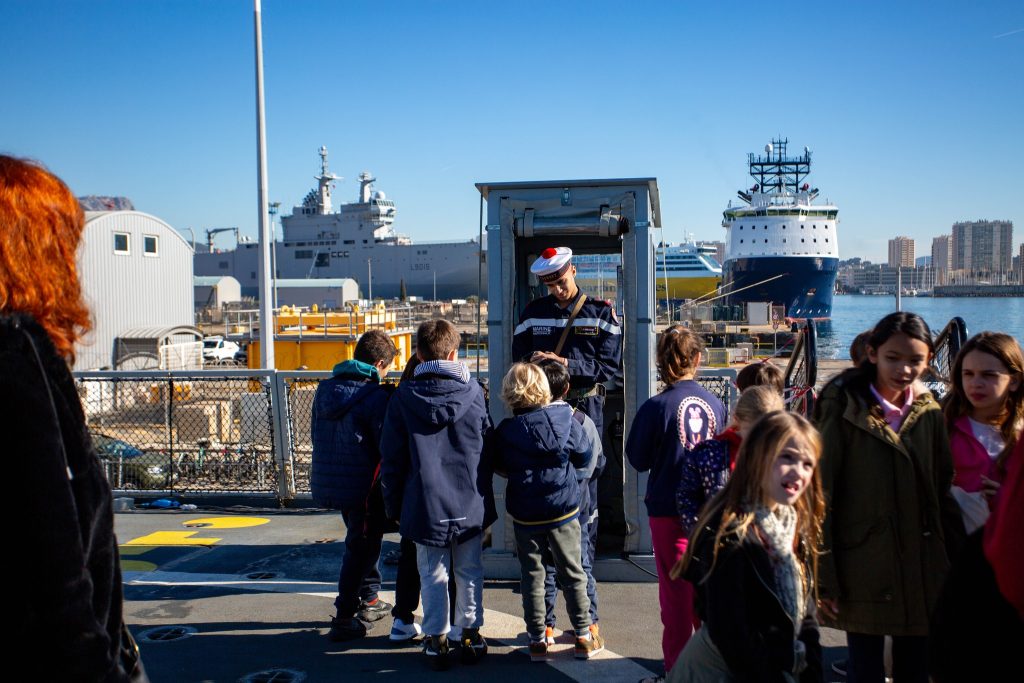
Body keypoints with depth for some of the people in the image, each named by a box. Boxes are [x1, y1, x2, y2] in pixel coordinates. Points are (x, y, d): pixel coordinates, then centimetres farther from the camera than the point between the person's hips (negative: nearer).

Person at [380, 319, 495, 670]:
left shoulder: (403, 397, -5)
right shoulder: (473, 392, -2)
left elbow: (391, 459, -1)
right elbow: (488, 449, 5)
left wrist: (393, 506, 8)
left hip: (426, 504, -1)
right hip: (471, 504, 1)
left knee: (433, 575, 10)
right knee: (469, 571, 14)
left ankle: (436, 639, 16)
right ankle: (471, 634, 21)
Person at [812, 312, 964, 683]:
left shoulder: (930, 413, 4)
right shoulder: (844, 412, -10)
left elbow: (943, 494, 10)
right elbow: (820, 495, -10)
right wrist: (822, 577, -12)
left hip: (923, 571, 4)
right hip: (864, 573, -4)